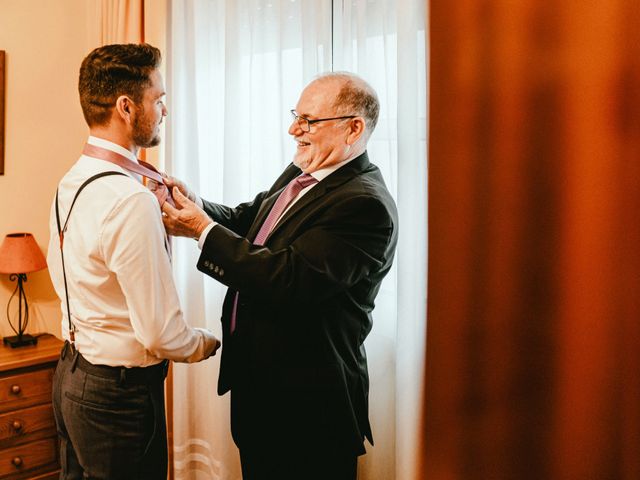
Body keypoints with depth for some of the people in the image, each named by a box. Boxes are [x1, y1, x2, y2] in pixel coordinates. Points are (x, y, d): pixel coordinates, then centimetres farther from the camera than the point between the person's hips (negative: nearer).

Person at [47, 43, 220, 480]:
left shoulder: (71, 182, 3)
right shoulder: (131, 200, -26)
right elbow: (161, 333, -26)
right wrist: (207, 344, -5)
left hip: (73, 374, 9)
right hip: (119, 393, -9)